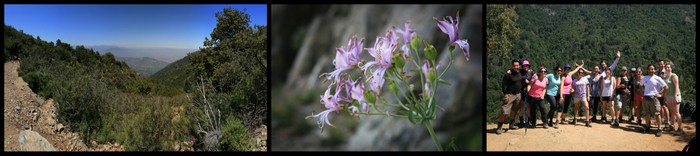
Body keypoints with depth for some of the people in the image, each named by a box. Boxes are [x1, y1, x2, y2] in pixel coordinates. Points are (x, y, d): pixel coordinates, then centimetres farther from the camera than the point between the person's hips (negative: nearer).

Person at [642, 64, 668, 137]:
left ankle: (660, 129, 0)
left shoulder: (657, 79, -5)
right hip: (645, 97, 5)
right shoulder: (644, 78, 8)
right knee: (647, 113, 13)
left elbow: (666, 87, -5)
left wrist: (661, 94, -6)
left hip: (654, 97, -5)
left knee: (657, 114, -5)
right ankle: (648, 126, 27)